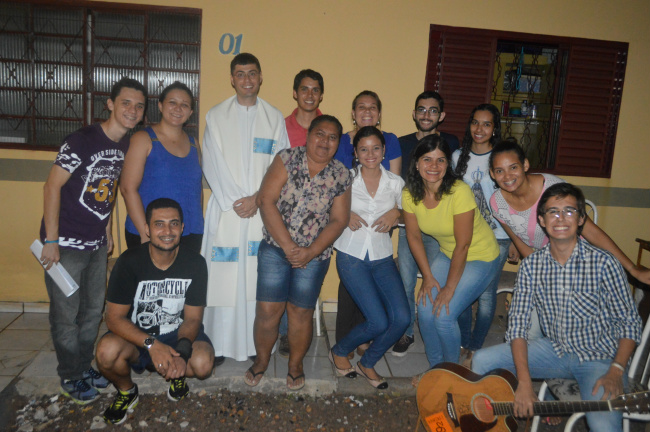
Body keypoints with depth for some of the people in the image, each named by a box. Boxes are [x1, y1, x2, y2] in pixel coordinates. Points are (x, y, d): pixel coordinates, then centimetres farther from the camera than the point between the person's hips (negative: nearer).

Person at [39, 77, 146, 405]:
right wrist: (51, 240, -18)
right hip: (66, 243, -7)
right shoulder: (82, 140, -18)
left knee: (93, 309, 17)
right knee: (66, 314, 6)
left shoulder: (127, 145, 4)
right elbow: (53, 186, -17)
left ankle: (84, 366, 36)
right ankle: (70, 378, 23)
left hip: (97, 243, 7)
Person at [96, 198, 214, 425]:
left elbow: (192, 318, -9)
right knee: (107, 351, -32)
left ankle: (177, 374, 11)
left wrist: (181, 352, -29)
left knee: (203, 364, -29)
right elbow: (114, 317, -17)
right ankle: (126, 390, 5)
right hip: (136, 336, 0)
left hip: (178, 334, 0)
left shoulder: (195, 263, -13)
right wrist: (152, 344, -32)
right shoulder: (129, 262, -17)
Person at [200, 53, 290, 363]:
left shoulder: (275, 118, 10)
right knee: (223, 277, 0)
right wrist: (234, 201, -9)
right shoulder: (215, 116, 9)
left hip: (263, 210, 1)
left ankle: (258, 343, 11)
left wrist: (257, 198, -9)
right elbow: (212, 165, 1)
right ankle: (219, 343, 11)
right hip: (225, 209, 0)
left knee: (258, 278, 1)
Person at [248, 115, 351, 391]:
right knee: (268, 309, 0)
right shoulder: (287, 159, -4)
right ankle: (261, 360, 26)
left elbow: (339, 220, -1)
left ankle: (296, 364, 31)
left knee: (301, 311, 8)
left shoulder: (341, 175, 2)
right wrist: (288, 245, -14)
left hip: (314, 255, 1)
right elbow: (265, 201, -10)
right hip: (275, 248, -1)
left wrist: (310, 252, -12)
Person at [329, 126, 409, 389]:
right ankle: (339, 352, 19)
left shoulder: (395, 182, 6)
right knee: (378, 322, -13)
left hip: (382, 257, 4)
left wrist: (396, 213, -5)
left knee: (402, 318, -12)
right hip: (351, 256, -3)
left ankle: (367, 364, 16)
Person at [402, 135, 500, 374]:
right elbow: (414, 236, -2)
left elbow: (463, 245, -24)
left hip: (480, 257, -5)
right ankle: (435, 368, 19)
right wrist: (428, 276, -5)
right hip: (447, 254, 5)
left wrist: (450, 287, -18)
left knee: (444, 315, -15)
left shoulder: (460, 192, -30)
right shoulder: (410, 194, -13)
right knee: (425, 309, -7)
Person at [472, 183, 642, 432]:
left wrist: (616, 371, -21)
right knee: (482, 360, -7)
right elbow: (518, 323, -7)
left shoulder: (603, 264, -15)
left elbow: (629, 323, -8)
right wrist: (524, 382, -17)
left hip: (598, 358, -4)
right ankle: (538, 405, 12)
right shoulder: (531, 266, -5)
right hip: (554, 349, 4)